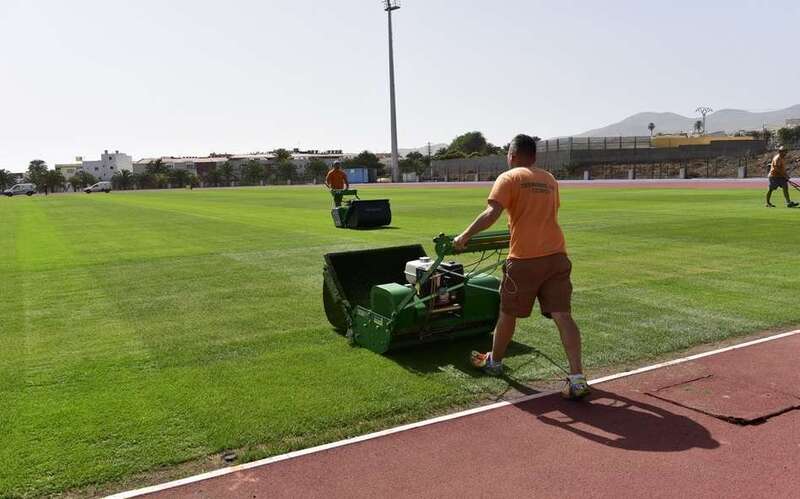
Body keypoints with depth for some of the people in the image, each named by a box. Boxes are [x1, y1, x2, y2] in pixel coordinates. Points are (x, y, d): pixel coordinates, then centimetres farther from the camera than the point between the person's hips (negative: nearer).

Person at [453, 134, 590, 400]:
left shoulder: (509, 178, -2)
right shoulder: (550, 180, 17)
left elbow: (492, 213, -15)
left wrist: (465, 236, -9)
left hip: (524, 259, -4)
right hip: (556, 255, 5)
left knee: (508, 314, 14)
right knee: (562, 316, -1)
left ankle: (494, 361, 34)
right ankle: (577, 379, -8)